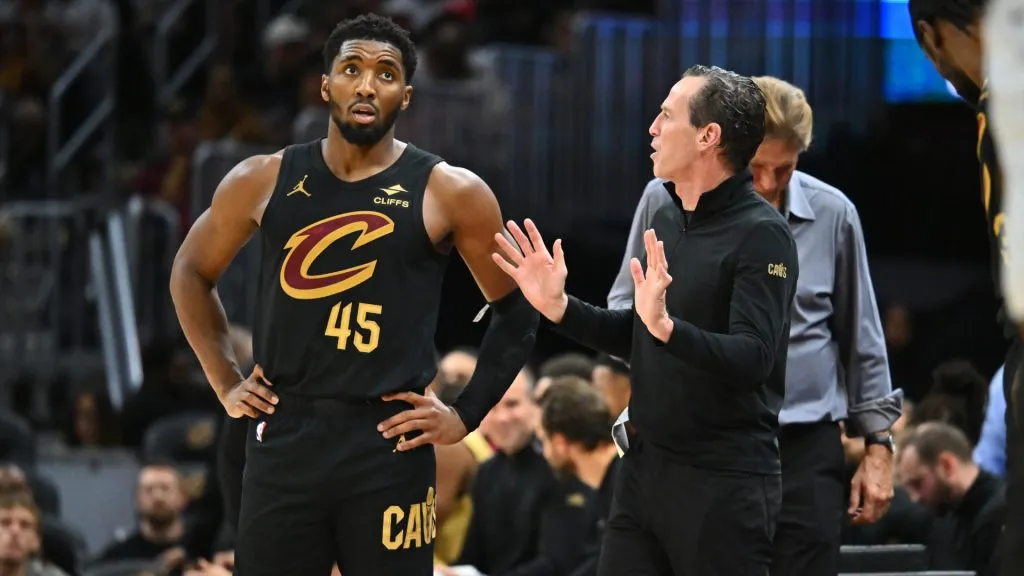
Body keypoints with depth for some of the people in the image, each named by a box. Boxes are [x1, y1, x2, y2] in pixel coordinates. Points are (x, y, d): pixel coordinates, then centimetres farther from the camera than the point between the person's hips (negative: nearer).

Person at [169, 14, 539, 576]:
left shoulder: (450, 193, -2)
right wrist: (226, 383, 13)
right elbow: (191, 272, 21)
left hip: (388, 446, -2)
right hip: (283, 439, 2)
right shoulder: (263, 181, 5)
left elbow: (518, 309, 8)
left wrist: (466, 414, 2)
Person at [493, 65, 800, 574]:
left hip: (724, 481, -8)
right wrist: (560, 308, 7)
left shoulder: (761, 235, -15)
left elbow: (752, 360, -25)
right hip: (645, 467, 8)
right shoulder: (667, 220, 11)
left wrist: (667, 326, -39)